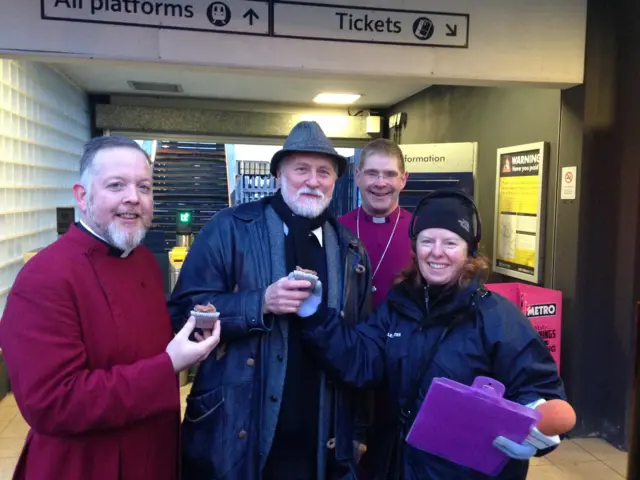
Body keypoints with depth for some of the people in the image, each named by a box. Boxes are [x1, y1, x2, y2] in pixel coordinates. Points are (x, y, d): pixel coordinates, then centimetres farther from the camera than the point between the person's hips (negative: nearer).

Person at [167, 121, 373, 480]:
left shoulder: (352, 250, 4)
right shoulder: (230, 230, -7)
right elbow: (185, 311, -10)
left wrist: (359, 429, 9)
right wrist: (260, 303, -23)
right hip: (237, 432, -2)